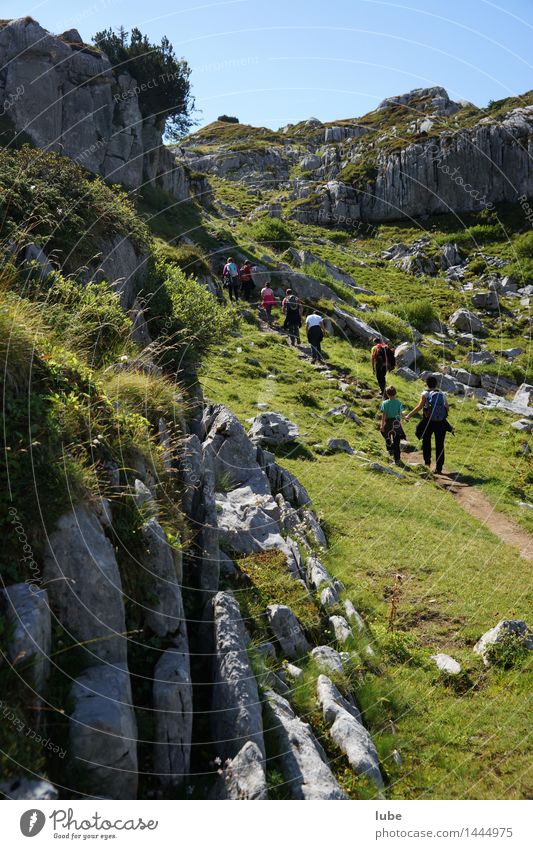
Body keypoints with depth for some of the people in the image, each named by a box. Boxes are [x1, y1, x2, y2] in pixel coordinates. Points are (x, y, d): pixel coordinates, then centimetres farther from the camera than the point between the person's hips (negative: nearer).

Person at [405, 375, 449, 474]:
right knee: (439, 445, 7)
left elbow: (420, 406, -18)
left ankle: (427, 462, 17)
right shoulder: (442, 394, 6)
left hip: (429, 422, -2)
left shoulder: (425, 394, -6)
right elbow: (447, 407, 11)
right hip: (441, 423, 2)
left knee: (426, 442, 19)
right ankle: (439, 467, 8)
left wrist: (409, 415, -16)